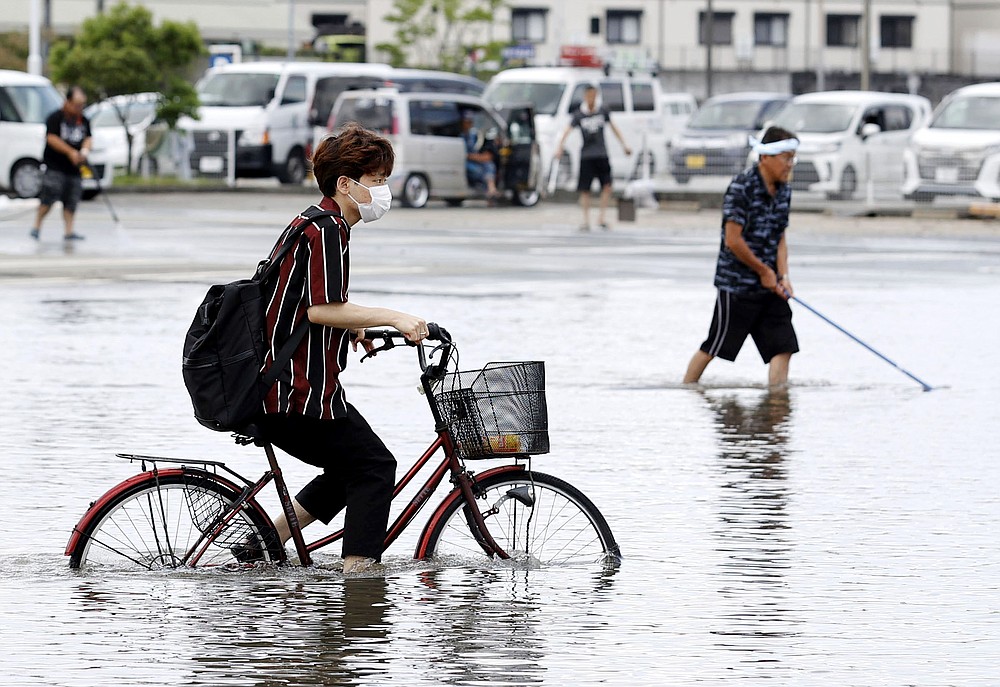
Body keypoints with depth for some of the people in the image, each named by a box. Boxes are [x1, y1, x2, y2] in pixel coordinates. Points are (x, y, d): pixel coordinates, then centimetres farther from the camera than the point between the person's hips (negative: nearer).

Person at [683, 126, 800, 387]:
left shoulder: (783, 191, 7)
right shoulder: (742, 187, -17)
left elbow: (780, 238, 11)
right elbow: (733, 240, -19)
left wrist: (783, 276, -5)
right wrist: (764, 271, -10)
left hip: (769, 287, 7)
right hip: (736, 285, -7)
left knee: (783, 347, -3)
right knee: (714, 348, 4)